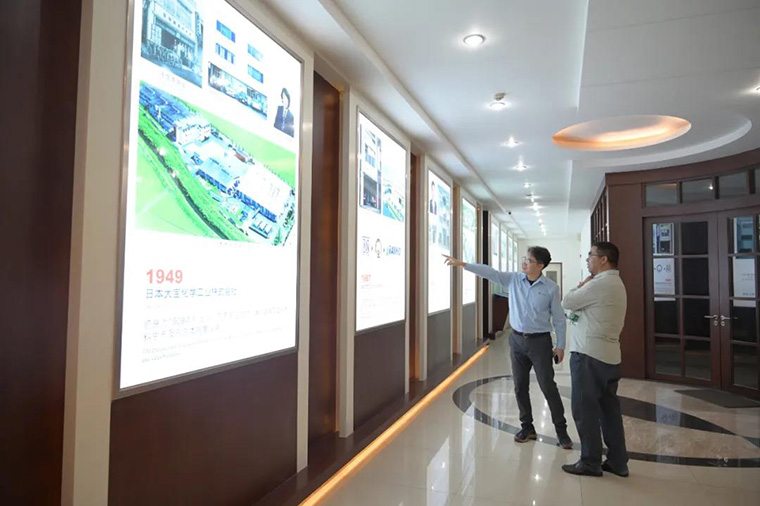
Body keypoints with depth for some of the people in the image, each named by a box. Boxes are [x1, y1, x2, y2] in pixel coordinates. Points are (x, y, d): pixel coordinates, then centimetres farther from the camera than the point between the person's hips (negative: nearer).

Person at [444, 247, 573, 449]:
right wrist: (461, 264, -12)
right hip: (517, 340, 4)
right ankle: (527, 427, 24)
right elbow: (489, 272, -6)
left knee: (548, 387, 1)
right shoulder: (513, 279, -1)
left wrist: (560, 346, -3)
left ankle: (561, 430, 17)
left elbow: (559, 319, -4)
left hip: (540, 341, -4)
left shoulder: (551, 288, -9)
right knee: (520, 387, 9)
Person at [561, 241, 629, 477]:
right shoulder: (616, 283, 16)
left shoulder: (599, 284, -16)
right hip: (609, 355, 9)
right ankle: (617, 461, 20)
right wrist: (577, 314, 2)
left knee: (585, 409, 1)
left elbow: (567, 302, -8)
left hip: (589, 354, -9)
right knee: (609, 409, 13)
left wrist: (582, 284, 5)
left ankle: (590, 462, 10)